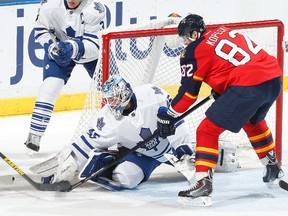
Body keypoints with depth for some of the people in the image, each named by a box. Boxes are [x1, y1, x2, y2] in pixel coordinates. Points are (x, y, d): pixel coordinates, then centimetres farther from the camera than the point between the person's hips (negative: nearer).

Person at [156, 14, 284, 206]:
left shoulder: (194, 52, 2)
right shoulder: (223, 32, 21)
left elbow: (189, 91, 5)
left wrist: (169, 116, 15)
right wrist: (220, 88, 42)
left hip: (248, 86, -8)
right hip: (275, 77, 8)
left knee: (207, 130, -1)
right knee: (253, 121, 37)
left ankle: (203, 183, -12)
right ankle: (273, 167, 48)